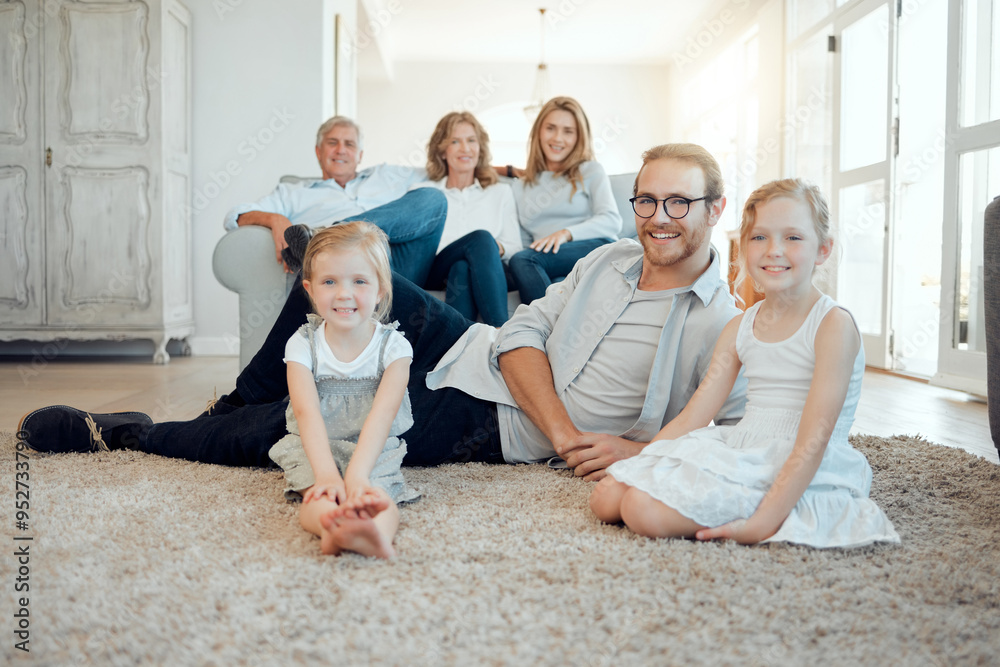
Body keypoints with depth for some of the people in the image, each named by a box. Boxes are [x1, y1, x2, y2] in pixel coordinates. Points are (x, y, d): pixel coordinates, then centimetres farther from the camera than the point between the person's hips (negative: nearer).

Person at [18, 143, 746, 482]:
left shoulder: (720, 324, -7)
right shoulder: (607, 262, 8)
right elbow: (523, 334, 0)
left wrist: (638, 449, -26)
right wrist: (561, 430, -16)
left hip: (484, 427, -6)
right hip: (477, 353, 6)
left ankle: (124, 434, 12)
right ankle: (240, 401, 16)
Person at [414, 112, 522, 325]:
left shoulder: (501, 193, 27)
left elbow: (515, 250, 18)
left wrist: (497, 248, -8)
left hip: (488, 274, 1)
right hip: (435, 277, -1)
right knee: (481, 238, -33)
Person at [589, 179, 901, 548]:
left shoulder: (833, 325, -10)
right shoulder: (739, 328, 12)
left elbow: (814, 440, -18)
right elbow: (691, 417, 10)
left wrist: (764, 521, -27)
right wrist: (636, 468, -1)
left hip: (801, 476, -7)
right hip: (739, 452, 7)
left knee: (646, 511, -25)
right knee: (607, 498, -9)